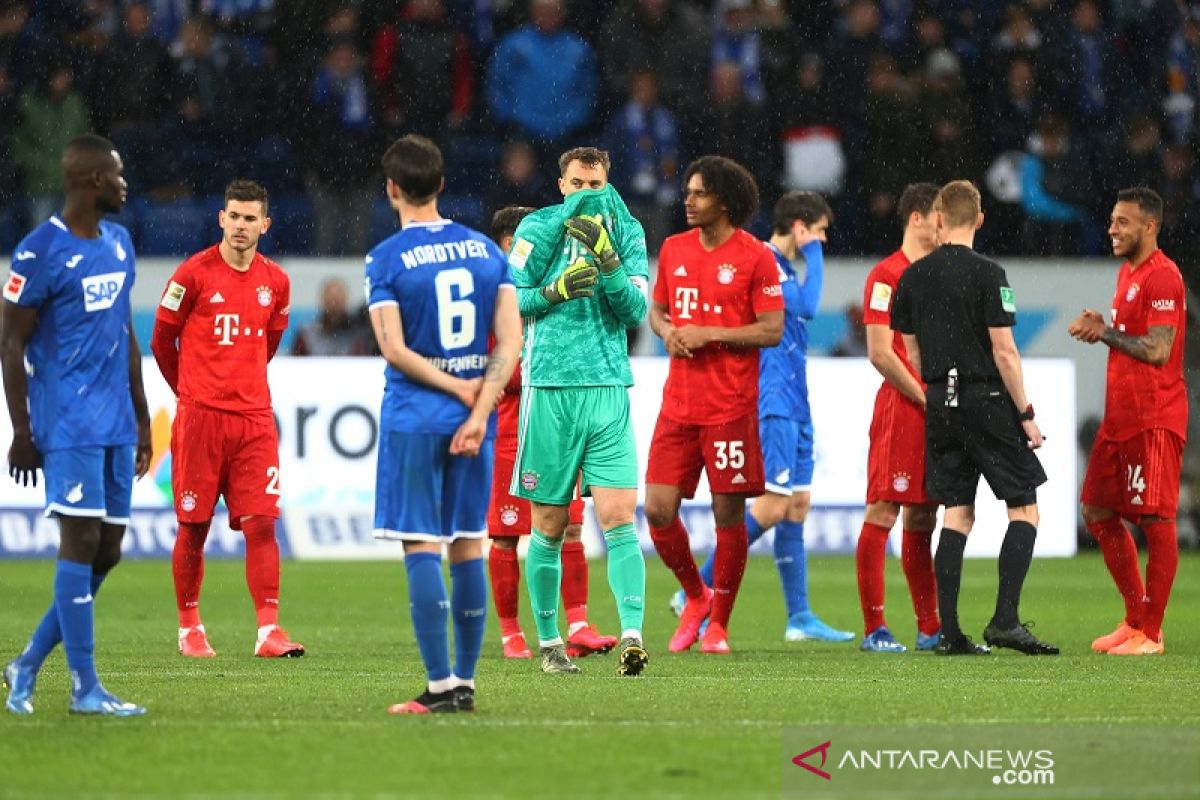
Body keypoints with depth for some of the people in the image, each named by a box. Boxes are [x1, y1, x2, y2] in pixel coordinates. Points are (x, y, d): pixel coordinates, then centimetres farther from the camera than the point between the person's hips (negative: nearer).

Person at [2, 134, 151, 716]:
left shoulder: (119, 243, 13)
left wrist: (141, 420, 20)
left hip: (116, 424, 8)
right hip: (68, 423, -8)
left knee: (105, 553, 6)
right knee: (82, 539, -9)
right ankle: (85, 688, -6)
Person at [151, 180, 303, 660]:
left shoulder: (275, 282, 7)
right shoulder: (194, 274, -5)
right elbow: (162, 340, 5)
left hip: (254, 418, 3)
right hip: (200, 418, -3)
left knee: (261, 522, -5)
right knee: (194, 526, 1)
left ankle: (268, 630, -7)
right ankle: (189, 628, 13)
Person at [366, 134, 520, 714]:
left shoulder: (386, 259, -7)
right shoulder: (486, 250, 6)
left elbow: (394, 348, -13)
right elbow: (511, 340, 0)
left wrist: (457, 386, -5)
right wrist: (478, 409, -5)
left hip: (413, 418, -5)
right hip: (473, 414, 5)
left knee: (422, 548, -2)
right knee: (468, 546, 10)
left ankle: (440, 686, -6)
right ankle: (465, 682, 13)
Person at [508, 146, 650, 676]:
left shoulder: (626, 231, 9)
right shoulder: (538, 226, 4)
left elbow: (637, 310, 0)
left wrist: (607, 259, -14)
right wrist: (555, 291, -14)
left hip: (608, 390, 1)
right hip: (549, 389, -1)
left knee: (619, 516, -11)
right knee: (548, 526, 5)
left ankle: (632, 637, -18)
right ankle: (548, 643, 16)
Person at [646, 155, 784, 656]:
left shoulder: (755, 257, -6)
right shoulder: (674, 250, 10)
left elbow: (772, 331, -8)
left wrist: (710, 334, -15)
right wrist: (666, 331, -1)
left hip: (731, 405, -5)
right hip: (678, 403, 5)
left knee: (729, 512, 0)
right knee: (657, 510, -2)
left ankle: (718, 624, 12)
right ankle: (696, 596, 22)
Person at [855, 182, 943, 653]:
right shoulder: (888, 275, -7)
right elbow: (880, 353, -13)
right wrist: (927, 401, -12)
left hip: (936, 413, 8)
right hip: (900, 407, -8)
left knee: (922, 518, 11)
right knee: (883, 512, -8)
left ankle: (930, 628, 14)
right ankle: (874, 628, -8)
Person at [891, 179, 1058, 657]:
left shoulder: (913, 277, 6)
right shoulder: (986, 274, -11)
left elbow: (911, 352, 12)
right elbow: (1003, 352, -13)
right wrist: (1026, 413, -7)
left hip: (940, 404, 5)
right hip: (987, 402, -5)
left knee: (957, 513, 9)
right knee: (1024, 508, 2)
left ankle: (949, 632, 4)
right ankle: (1005, 620, -10)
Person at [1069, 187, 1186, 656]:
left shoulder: (1162, 276, -14)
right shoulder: (1127, 272, 17)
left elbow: (1158, 350, -21)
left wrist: (1106, 334, -12)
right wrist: (1099, 328, 7)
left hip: (1154, 420, -10)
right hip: (1120, 419, 10)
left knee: (1156, 521, -5)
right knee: (1099, 514, 12)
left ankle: (1151, 633, 0)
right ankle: (1135, 618, 21)